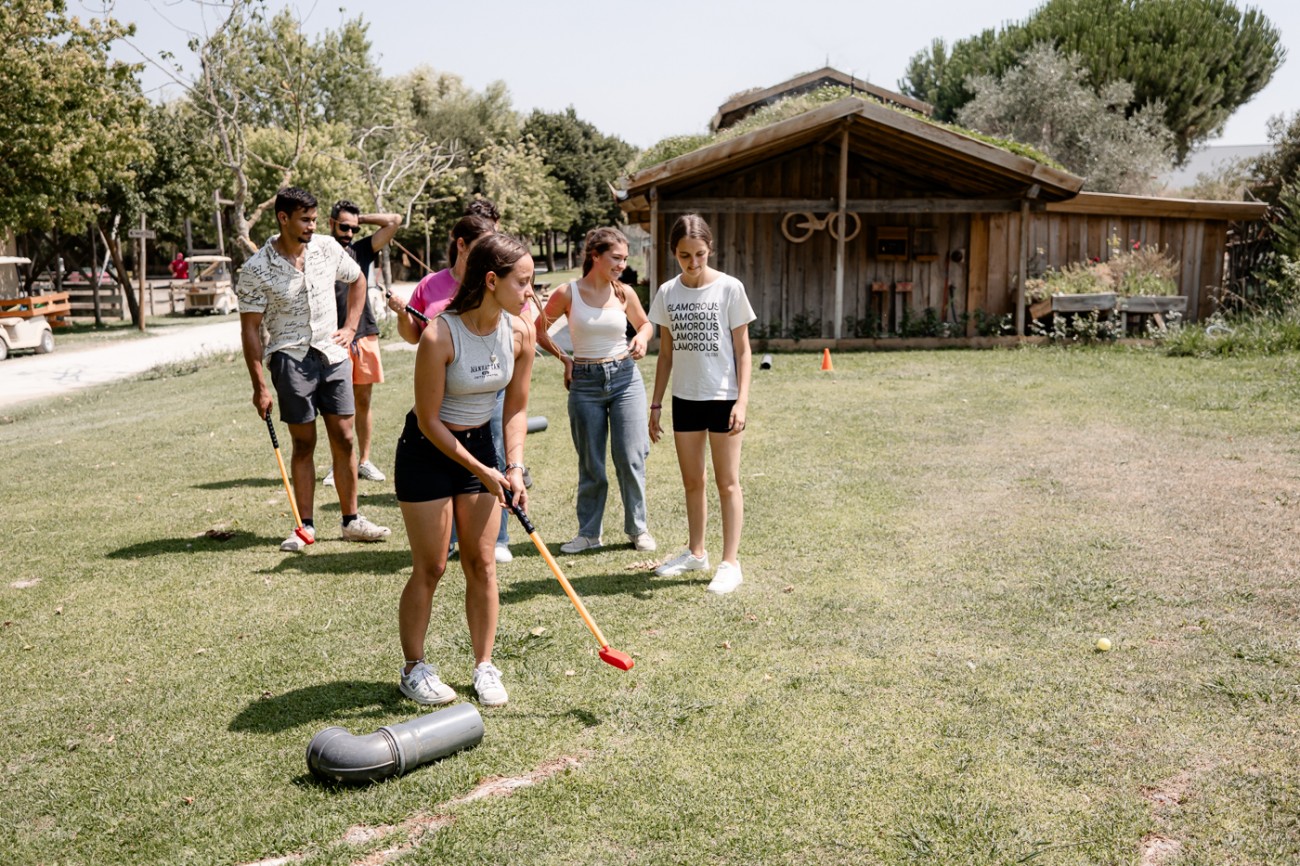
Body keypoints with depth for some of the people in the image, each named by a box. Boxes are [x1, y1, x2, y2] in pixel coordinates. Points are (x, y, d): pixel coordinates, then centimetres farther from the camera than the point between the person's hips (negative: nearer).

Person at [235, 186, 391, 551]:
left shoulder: (327, 247, 2)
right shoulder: (256, 269, -9)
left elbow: (358, 280, 20)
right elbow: (250, 330, -6)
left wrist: (350, 328, 10)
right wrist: (259, 386, -9)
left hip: (334, 355, 3)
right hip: (291, 358, -3)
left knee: (344, 439, 4)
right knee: (303, 444, 1)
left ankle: (351, 521, 13)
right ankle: (306, 525, 13)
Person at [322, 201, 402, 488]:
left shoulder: (362, 249, 11)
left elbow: (395, 221, 6)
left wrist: (361, 218, 7)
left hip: (366, 336, 4)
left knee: (363, 402, 9)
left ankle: (364, 460, 17)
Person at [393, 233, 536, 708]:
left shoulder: (521, 334, -10)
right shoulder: (439, 336, -26)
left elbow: (516, 408, 2)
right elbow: (429, 421, -18)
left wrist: (514, 466, -9)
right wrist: (481, 471, -16)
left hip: (480, 445, 5)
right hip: (427, 452, -5)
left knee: (482, 563, 6)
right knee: (430, 567, 1)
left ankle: (485, 666, 18)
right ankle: (414, 669, 19)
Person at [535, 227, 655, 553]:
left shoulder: (624, 293, 1)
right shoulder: (567, 293, -5)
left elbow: (645, 324, 18)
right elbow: (538, 330, 8)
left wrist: (642, 337, -3)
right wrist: (564, 358, 5)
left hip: (625, 378, 1)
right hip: (585, 383, -1)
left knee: (630, 458, -1)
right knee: (590, 464, 7)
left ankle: (637, 528, 14)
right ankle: (589, 532, 20)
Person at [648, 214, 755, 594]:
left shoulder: (729, 288, -8)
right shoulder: (667, 293, 3)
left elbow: (742, 349, -5)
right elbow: (666, 353, 9)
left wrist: (742, 400, -13)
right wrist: (656, 404, 8)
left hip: (723, 397, -4)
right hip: (685, 397, 4)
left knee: (727, 482, 2)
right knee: (692, 481, 14)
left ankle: (730, 563, 8)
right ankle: (696, 552, 29)